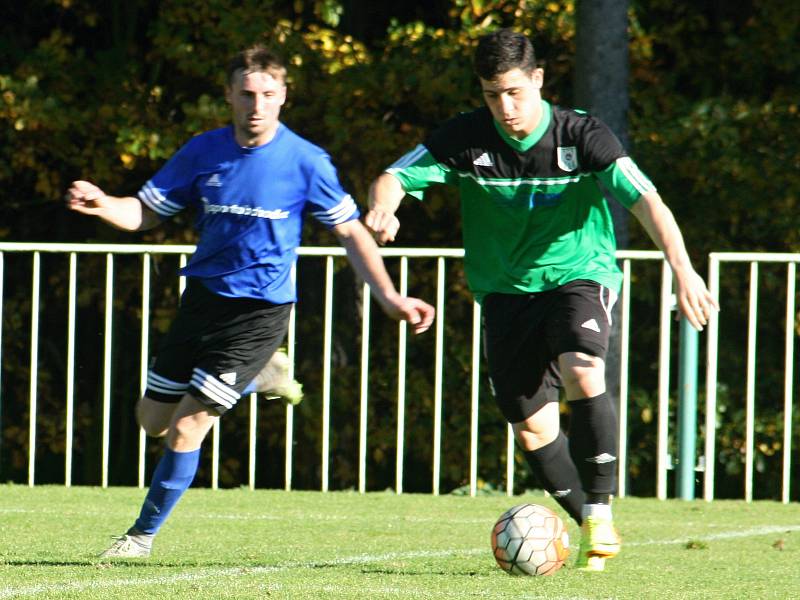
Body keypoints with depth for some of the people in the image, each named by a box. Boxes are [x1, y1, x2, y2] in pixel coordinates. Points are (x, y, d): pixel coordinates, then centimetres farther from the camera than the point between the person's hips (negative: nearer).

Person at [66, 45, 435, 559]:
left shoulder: (306, 162, -11)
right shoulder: (203, 153, 0)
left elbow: (351, 232, -2)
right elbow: (145, 212, 5)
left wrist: (389, 298, -10)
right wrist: (101, 204, -16)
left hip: (260, 310, -5)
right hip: (203, 297, 5)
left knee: (186, 429, -11)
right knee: (153, 420, 14)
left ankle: (144, 535, 6)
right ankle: (250, 381, 37)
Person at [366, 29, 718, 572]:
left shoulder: (582, 137, -15)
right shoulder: (466, 139, -8)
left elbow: (646, 200, -23)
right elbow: (394, 178, -8)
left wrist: (683, 269, -37)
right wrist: (384, 206, -34)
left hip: (579, 276, -3)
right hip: (506, 291, 3)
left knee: (582, 374, -31)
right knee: (533, 428, 0)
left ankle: (601, 515, -20)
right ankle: (590, 529, 21)